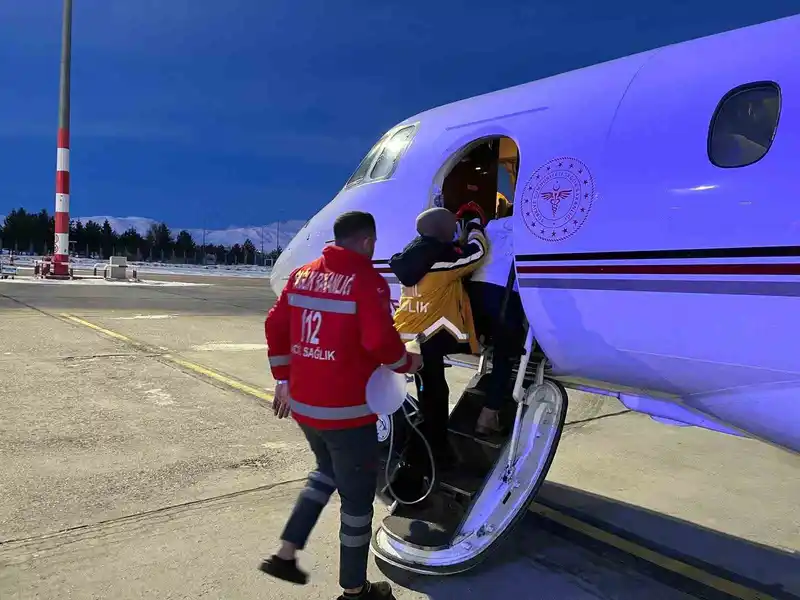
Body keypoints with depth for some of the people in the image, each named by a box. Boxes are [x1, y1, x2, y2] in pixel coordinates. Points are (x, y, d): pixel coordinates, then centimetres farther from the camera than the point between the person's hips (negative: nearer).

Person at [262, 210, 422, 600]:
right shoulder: (367, 281, -14)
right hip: (345, 409, -7)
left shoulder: (301, 275, 7)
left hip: (302, 403, 7)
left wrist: (284, 380, 17)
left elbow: (276, 326, 10)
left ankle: (286, 553, 28)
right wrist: (407, 363, -2)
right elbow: (379, 341, -22)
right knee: (357, 494, 10)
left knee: (327, 472, 30)